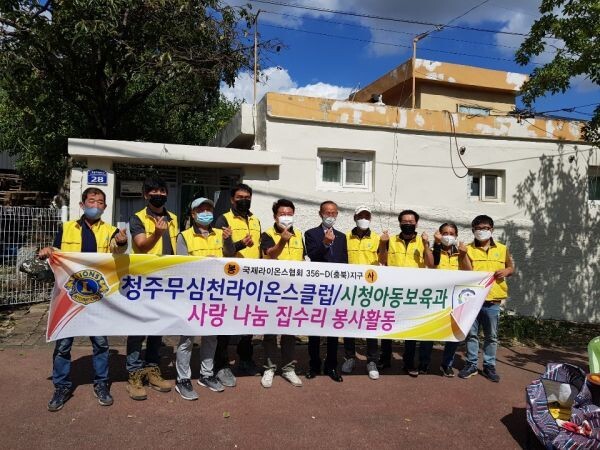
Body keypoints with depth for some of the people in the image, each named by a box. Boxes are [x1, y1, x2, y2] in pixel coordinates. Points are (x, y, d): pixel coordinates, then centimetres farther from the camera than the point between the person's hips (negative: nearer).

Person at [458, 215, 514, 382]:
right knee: (471, 334, 7)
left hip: (492, 300, 1)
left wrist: (506, 271, -5)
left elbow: (511, 267, 15)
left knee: (491, 336, 9)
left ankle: (489, 366, 22)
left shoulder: (502, 249, 7)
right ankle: (471, 364, 19)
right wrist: (465, 254, -18)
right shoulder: (468, 249, 2)